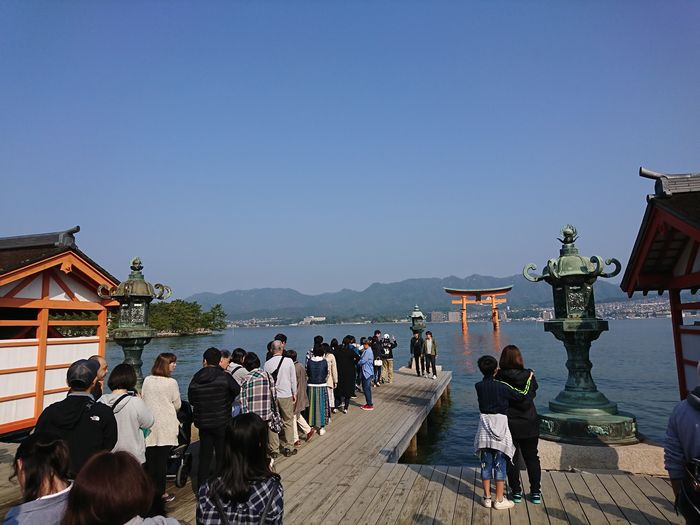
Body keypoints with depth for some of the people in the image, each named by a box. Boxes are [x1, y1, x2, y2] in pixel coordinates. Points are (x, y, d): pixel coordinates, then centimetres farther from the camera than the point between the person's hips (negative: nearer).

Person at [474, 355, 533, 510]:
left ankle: (487, 497, 19)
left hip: (485, 426, 3)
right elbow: (521, 395, -8)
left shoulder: (478, 386, -4)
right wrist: (529, 378, 3)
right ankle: (500, 500, 14)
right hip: (500, 426, -3)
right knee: (500, 464, 6)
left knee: (486, 463, 11)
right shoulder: (502, 386, -14)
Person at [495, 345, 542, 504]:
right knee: (532, 457, 16)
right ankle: (535, 492, 22)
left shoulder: (498, 378, -15)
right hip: (529, 423, 1)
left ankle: (516, 492, 18)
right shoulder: (529, 375, -11)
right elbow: (533, 393, 4)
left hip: (508, 424, -1)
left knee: (512, 458, 12)